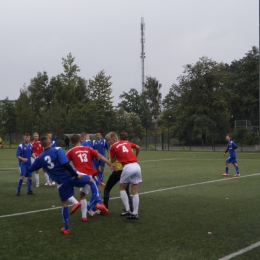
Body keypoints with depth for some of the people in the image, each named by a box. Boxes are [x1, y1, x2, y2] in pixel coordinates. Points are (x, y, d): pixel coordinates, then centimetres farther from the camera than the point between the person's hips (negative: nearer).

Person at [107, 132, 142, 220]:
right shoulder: (127, 143, 18)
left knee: (122, 188, 16)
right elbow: (138, 148, 31)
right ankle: (135, 213, 10)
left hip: (128, 167, -5)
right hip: (136, 166, 5)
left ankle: (127, 210, 6)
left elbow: (112, 161, 13)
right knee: (134, 191, 11)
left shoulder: (113, 146, 5)